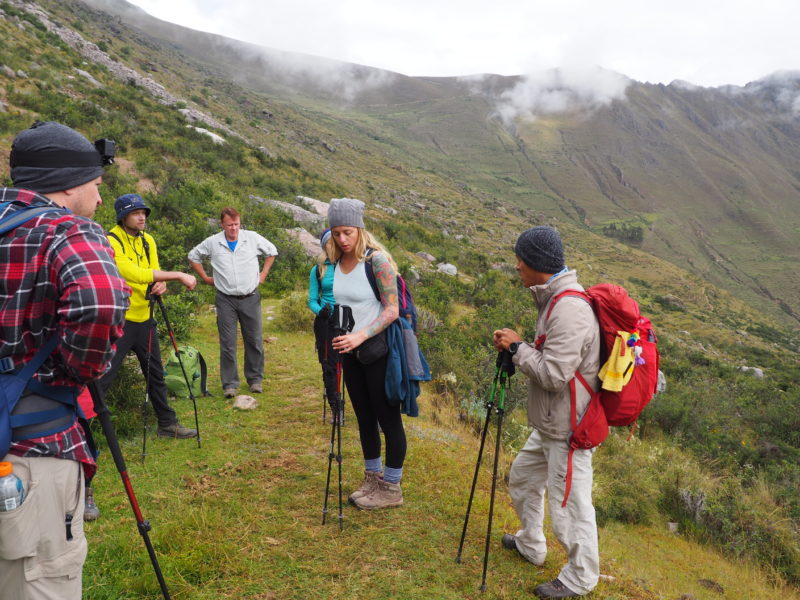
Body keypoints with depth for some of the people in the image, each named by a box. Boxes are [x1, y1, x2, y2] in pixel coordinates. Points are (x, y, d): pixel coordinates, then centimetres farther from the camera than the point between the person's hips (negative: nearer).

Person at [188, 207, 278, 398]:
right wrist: (206, 278, 9)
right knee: (227, 344, -1)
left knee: (254, 341, 6)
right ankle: (230, 384, 8)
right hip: (226, 300, 0)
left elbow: (271, 252, 15)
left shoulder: (253, 238, -1)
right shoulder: (212, 243, -1)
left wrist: (263, 275, 9)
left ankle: (255, 379, 20)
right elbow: (193, 256, 16)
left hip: (250, 298, 1)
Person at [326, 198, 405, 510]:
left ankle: (391, 489, 18)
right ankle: (373, 479, 33)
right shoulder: (332, 263, 4)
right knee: (364, 418, 17)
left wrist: (360, 336, -31)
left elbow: (392, 309, -20)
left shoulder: (377, 260, -16)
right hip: (350, 351, 7)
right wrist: (333, 335, 5)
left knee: (388, 419, 3)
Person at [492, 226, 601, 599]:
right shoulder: (555, 299, 7)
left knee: (569, 504, 6)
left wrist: (517, 347, -16)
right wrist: (517, 349, 4)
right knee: (522, 478, 25)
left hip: (567, 429, -11)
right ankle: (530, 545, 46)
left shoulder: (570, 310, -26)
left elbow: (552, 375, -27)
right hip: (549, 425, 11)